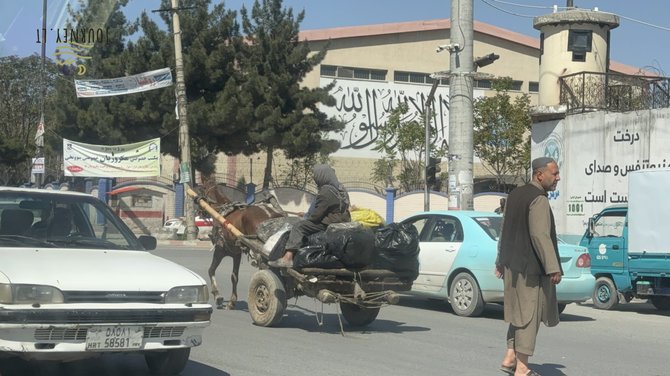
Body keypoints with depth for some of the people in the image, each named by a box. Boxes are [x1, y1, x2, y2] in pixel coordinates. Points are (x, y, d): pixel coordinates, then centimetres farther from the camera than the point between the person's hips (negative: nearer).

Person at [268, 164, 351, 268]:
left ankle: (288, 257, -25)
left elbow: (317, 214, -19)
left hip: (329, 224, -11)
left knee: (299, 227, -14)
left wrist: (306, 219, 1)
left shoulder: (326, 191, -17)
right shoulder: (340, 188, 13)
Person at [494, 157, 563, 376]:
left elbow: (505, 231, 16)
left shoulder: (515, 195, 11)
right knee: (529, 315, -2)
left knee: (520, 312, 19)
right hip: (531, 268, -9)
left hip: (513, 265, 9)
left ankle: (510, 358, 17)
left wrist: (501, 261, 22)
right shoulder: (538, 200, -15)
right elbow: (540, 235, -23)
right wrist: (553, 268, -22)